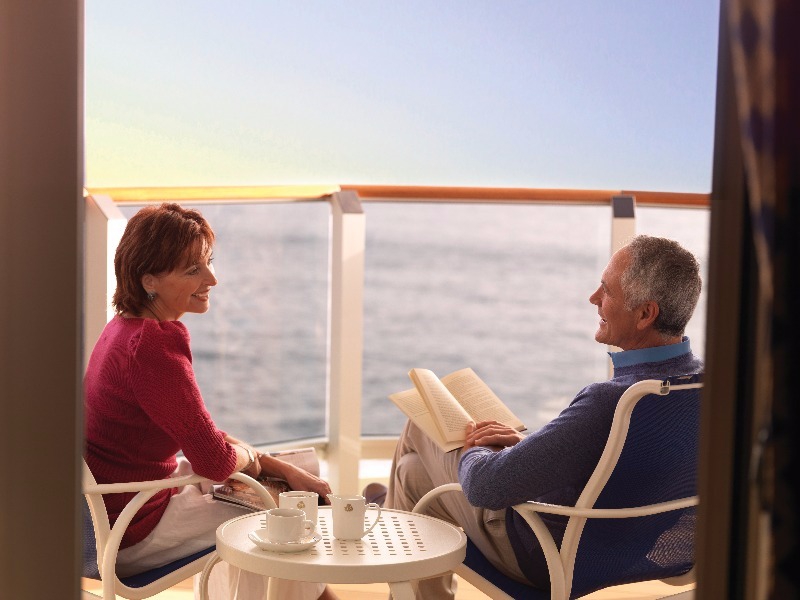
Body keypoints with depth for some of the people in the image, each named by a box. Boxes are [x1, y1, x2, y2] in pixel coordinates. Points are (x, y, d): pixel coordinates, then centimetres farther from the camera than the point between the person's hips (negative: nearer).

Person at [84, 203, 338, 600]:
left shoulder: (128, 328, 5)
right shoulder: (152, 346, -27)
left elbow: (197, 432, 12)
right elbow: (215, 461, -24)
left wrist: (282, 470, 5)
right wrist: (248, 456, 0)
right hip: (135, 532, -9)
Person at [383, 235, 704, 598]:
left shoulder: (609, 401, -41)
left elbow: (485, 487, -34)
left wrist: (473, 451, -10)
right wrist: (530, 443, 2)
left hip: (545, 558, -8)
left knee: (420, 428, 16)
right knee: (415, 472, 24)